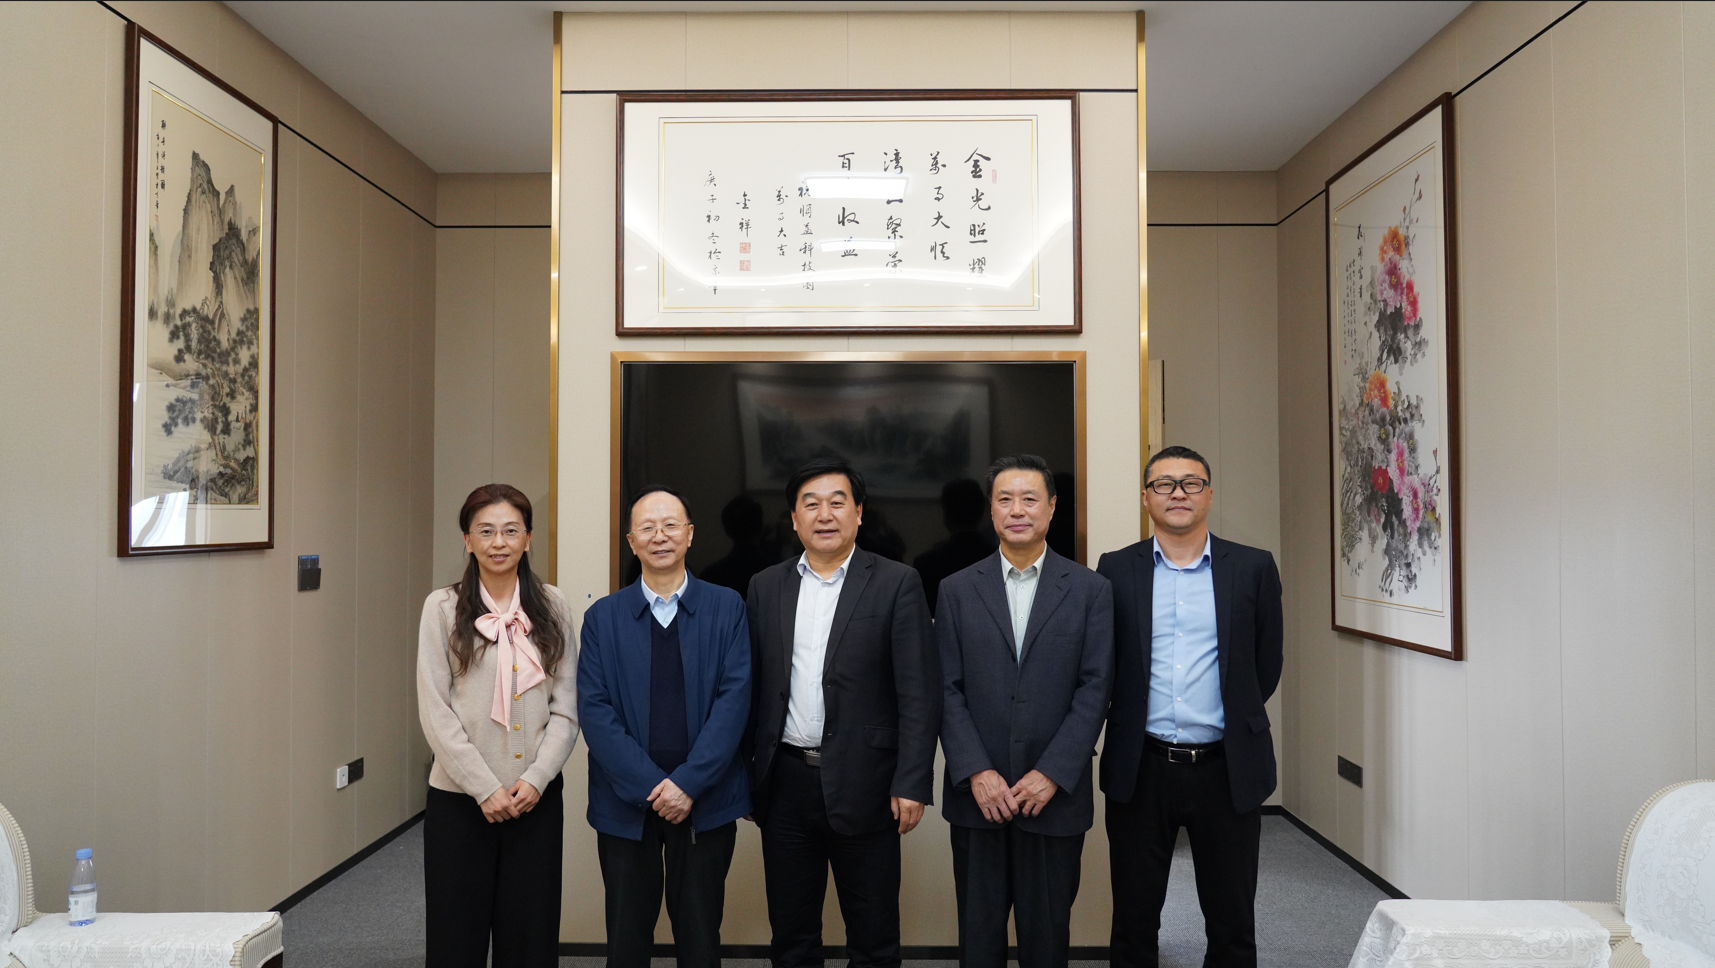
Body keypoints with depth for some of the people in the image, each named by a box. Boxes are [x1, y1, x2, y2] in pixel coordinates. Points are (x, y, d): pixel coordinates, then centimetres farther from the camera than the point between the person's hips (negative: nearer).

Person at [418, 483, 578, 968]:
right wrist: (485, 788, -11)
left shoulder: (552, 605, 4)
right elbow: (435, 711, -5)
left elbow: (565, 708, 3)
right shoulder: (443, 607, -1)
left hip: (537, 798, 2)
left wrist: (535, 780, -9)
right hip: (459, 799, -1)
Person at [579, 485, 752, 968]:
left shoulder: (727, 607, 1)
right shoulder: (603, 616, 4)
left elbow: (734, 698, -6)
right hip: (626, 802, 1)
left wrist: (688, 783, -14)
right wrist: (650, 786, -13)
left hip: (705, 800, -1)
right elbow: (594, 710, -4)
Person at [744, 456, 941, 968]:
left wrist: (911, 783, -13)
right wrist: (746, 773, 6)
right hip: (785, 784, 3)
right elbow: (753, 686, 9)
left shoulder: (896, 584, -4)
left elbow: (919, 692, -8)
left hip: (862, 785, -3)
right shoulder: (766, 587, 7)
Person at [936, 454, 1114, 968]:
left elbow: (1094, 690, -3)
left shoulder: (1090, 590, 2)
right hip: (977, 795, 1)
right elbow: (947, 690, 0)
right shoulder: (957, 590, 5)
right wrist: (976, 773, -10)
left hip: (1056, 794, 0)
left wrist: (1051, 775, -11)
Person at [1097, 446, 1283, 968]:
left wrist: (1233, 720, 10)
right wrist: (1137, 723, 7)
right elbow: (1099, 668, 7)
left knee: (1232, 926, 12)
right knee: (1133, 924, 11)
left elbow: (1266, 666, 8)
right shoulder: (1116, 570, 1)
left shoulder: (1253, 568, 1)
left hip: (1227, 770, 0)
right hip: (1141, 769, 0)